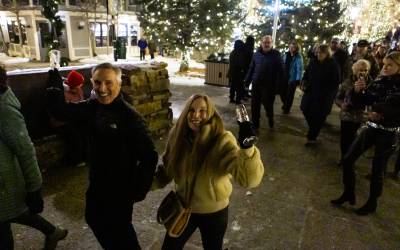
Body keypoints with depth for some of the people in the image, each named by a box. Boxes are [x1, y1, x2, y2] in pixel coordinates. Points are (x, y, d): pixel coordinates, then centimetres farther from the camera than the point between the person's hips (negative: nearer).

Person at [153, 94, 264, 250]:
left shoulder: (222, 141, -26)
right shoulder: (177, 136, -13)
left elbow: (249, 179, -38)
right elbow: (167, 171, 1)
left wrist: (247, 147, -55)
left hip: (214, 213, -3)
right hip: (183, 208, 3)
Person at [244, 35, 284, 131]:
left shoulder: (276, 55, -4)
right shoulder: (256, 54, 7)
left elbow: (280, 71, -6)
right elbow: (251, 69, 11)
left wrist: (278, 85, -13)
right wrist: (247, 81, 7)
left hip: (269, 86, -3)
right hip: (256, 85, 4)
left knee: (268, 105, 6)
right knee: (255, 107, 8)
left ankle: (270, 118, 38)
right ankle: (255, 125, 23)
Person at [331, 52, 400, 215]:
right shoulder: (379, 82, 3)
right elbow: (360, 103, 3)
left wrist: (381, 116, -26)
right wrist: (357, 91, -14)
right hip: (370, 128, 5)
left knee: (377, 171, 6)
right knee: (348, 160, 4)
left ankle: (372, 203, 27)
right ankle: (349, 194, 23)